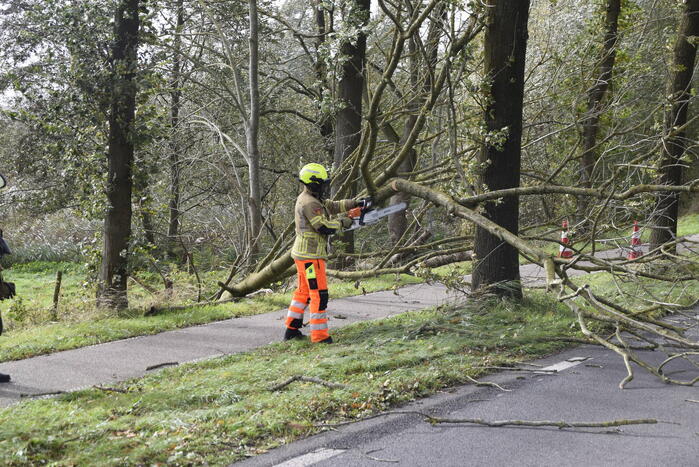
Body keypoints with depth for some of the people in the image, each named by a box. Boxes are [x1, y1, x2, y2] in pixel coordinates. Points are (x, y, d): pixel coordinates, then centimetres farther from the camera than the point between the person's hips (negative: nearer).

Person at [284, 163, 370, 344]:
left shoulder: (307, 199, 14)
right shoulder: (310, 203, -19)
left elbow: (333, 206, 18)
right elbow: (323, 227, -23)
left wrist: (356, 203, 10)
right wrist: (342, 223, -7)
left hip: (303, 254, 11)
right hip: (311, 255, -11)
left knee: (304, 291, 18)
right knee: (319, 294, -7)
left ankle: (292, 329, 24)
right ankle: (319, 335, -6)